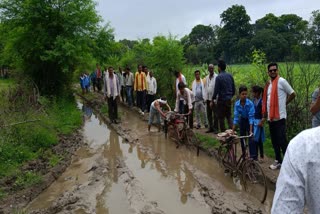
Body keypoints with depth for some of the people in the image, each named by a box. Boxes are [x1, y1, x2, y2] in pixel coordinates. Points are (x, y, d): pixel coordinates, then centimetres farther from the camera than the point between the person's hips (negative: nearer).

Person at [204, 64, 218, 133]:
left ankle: (215, 128, 5)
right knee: (209, 114, 11)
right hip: (208, 99, 6)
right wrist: (205, 98, 7)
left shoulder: (216, 77, -7)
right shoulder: (207, 77, 12)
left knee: (215, 114, -2)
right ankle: (211, 127, 20)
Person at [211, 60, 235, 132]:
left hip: (221, 100, -6)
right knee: (229, 116, 16)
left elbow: (216, 90, -14)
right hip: (229, 100, 6)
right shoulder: (230, 76, 6)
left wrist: (212, 100, -5)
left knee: (221, 117, 5)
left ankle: (223, 132, 9)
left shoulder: (218, 77, -13)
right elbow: (234, 89, 11)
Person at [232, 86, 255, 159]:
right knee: (242, 138, 9)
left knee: (251, 139, -13)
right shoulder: (237, 104, -18)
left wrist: (250, 130, -31)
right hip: (242, 120, 4)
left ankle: (253, 157, -11)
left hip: (249, 121, -4)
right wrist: (233, 130, -17)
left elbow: (251, 117, -27)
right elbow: (236, 116, -15)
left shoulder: (250, 103, -27)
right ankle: (244, 154, 26)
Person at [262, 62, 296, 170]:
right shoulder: (268, 84, 14)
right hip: (271, 118, 7)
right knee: (274, 141, 13)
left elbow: (292, 94, -4)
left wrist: (284, 103, 1)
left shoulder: (281, 81, -8)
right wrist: (264, 116, 16)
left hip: (279, 117, -7)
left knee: (282, 141, -5)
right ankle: (278, 161, 24)